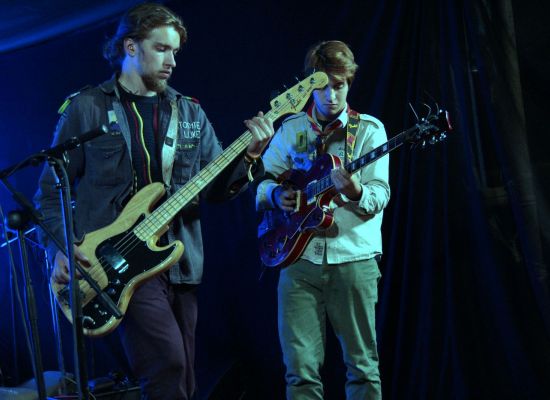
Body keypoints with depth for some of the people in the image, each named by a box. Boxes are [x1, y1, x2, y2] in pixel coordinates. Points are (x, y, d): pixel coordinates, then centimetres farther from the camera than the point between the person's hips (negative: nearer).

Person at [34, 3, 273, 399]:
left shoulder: (191, 113, 13)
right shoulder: (86, 108, 1)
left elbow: (217, 187, 9)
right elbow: (52, 188, 2)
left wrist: (249, 155, -10)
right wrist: (61, 249, -12)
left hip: (180, 260, 5)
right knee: (168, 360, -22)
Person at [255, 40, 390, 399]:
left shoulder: (369, 129, 3)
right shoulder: (291, 128, 11)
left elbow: (380, 194, -6)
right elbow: (261, 181, 18)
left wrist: (356, 194, -27)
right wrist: (275, 194, -4)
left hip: (353, 258, -2)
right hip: (300, 257, 2)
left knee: (362, 364, 4)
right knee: (301, 367, -1)